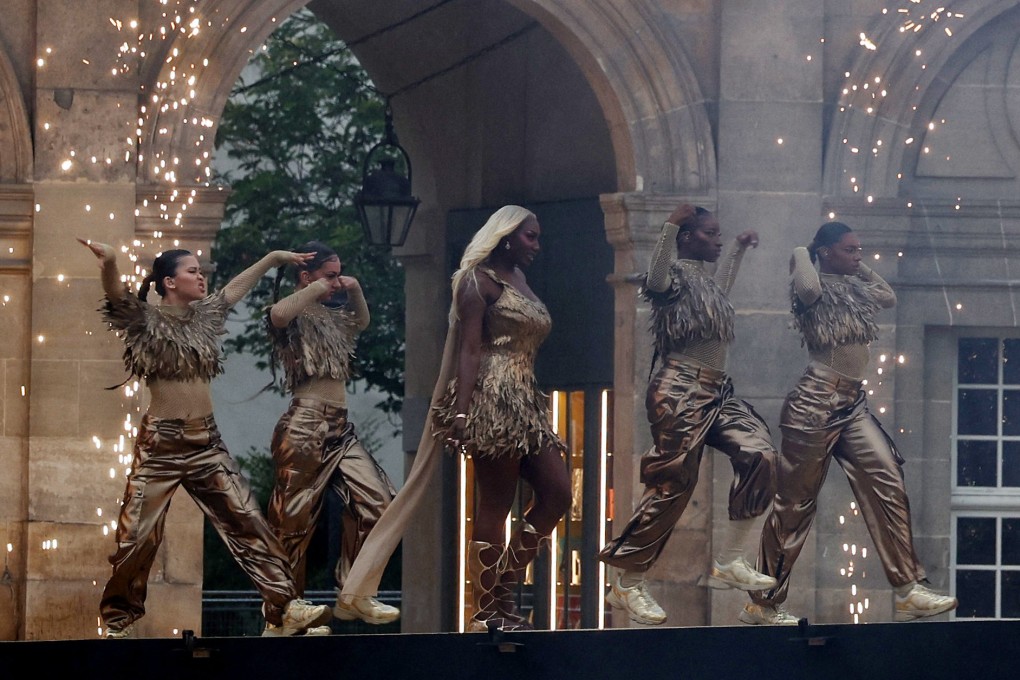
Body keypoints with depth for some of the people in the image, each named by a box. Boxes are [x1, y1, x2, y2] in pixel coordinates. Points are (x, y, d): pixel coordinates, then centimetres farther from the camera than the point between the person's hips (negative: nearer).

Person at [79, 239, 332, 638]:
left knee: (248, 523, -2)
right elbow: (115, 294, -23)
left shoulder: (205, 316, 13)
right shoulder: (146, 320, -4)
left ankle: (285, 609, -4)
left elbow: (239, 285, 27)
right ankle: (117, 621, 12)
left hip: (207, 442, 5)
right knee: (139, 534, -3)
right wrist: (108, 263, -44)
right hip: (161, 443, -5)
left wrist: (273, 258, 31)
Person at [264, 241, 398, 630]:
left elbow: (362, 321, 39)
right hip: (306, 427, -8)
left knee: (376, 504, 1)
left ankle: (353, 596, 8)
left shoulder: (330, 316, 18)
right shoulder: (296, 316, -5)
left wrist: (355, 291, 19)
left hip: (340, 429, 8)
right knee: (294, 520, -2)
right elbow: (278, 314, -31)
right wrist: (318, 289, -16)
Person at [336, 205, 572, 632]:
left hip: (525, 402, 9)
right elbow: (469, 349, -12)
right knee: (496, 505, -8)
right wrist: (462, 411, -20)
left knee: (557, 494, 0)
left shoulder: (519, 284, 23)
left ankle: (501, 589, 6)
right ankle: (489, 610, -6)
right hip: (492, 399, -9)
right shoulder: (479, 280, -3)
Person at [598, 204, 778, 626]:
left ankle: (729, 562, -2)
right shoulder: (675, 276, -6)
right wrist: (671, 226, -40)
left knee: (759, 456, -9)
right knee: (672, 485, -9)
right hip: (681, 392, -9)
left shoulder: (706, 280, 21)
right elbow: (655, 280, -32)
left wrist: (738, 250, 47)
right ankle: (626, 583, 0)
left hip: (716, 393, 9)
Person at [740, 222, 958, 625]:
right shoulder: (818, 288, -7)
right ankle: (762, 603, 5)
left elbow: (889, 297, 32)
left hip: (853, 405, 8)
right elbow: (807, 290, -30)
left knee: (887, 483, -6)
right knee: (795, 502, -3)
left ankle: (908, 591, -9)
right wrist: (802, 256, -10)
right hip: (817, 401, -8)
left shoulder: (855, 288, 17)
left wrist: (862, 268, 22)